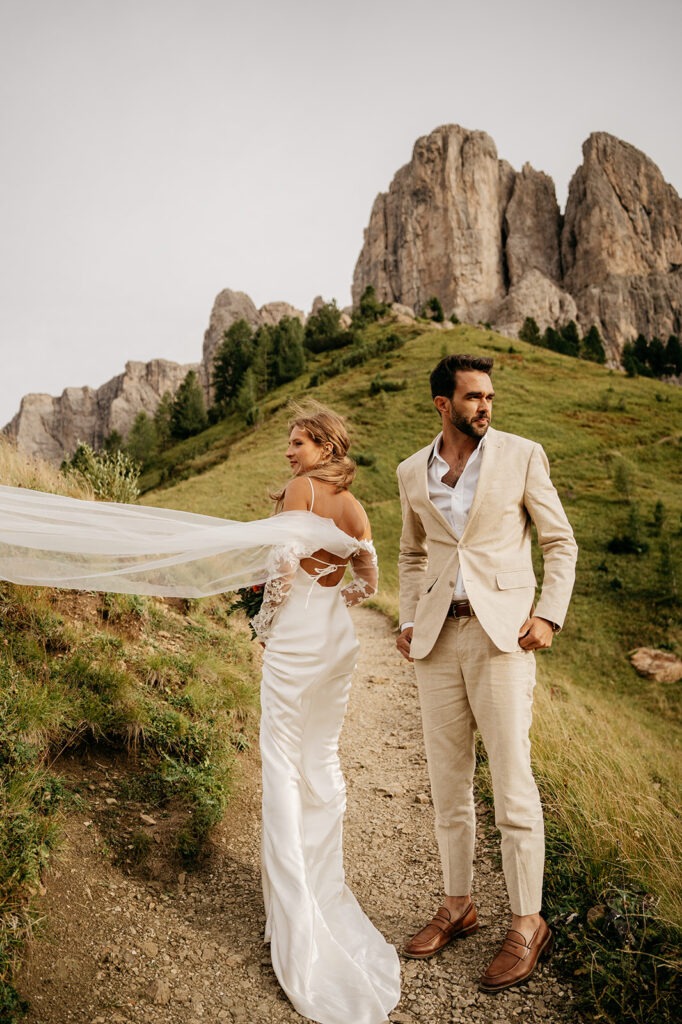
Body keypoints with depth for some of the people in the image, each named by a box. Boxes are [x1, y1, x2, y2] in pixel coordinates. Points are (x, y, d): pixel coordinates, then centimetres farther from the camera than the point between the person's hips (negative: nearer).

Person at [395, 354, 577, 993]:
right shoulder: (412, 472, 9)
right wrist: (409, 620, 10)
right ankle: (457, 905, 30)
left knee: (512, 784, -1)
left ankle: (527, 925, 17)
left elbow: (560, 542, 3)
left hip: (502, 631, -3)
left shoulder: (522, 456, 0)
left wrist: (549, 615, -9)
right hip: (437, 639, 4)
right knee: (447, 783, 12)